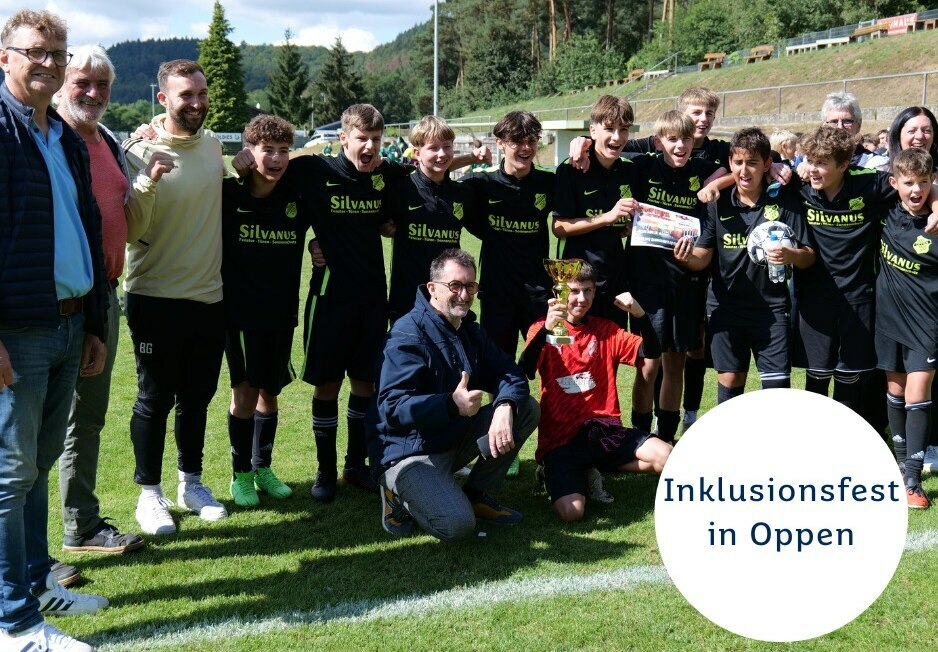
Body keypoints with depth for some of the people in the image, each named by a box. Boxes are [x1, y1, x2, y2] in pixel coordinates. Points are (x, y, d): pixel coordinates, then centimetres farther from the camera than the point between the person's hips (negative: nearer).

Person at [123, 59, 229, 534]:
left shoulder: (212, 145, 6)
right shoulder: (140, 152, -13)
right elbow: (128, 230, -19)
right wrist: (146, 182, -31)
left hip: (209, 296, 6)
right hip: (157, 298, -5)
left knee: (197, 396, 16)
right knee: (155, 399, 5)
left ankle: (191, 483, 31)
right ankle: (149, 493, 19)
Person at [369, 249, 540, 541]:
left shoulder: (469, 330, 9)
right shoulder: (408, 334, -19)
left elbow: (508, 373, 1)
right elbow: (392, 408, -29)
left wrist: (505, 407, -22)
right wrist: (451, 405, -43)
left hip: (454, 438, 8)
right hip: (408, 451, -8)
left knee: (528, 408, -3)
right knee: (457, 525, -29)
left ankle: (477, 494, 6)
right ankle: (400, 494, 2)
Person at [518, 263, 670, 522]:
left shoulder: (605, 330, 13)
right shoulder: (543, 330, 2)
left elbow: (651, 353, 2)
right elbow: (525, 372, -17)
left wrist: (639, 315, -14)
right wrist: (546, 328, -31)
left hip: (605, 430, 4)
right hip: (561, 439, -4)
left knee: (666, 457, -20)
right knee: (571, 512, -26)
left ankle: (596, 470, 4)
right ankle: (560, 475, 10)